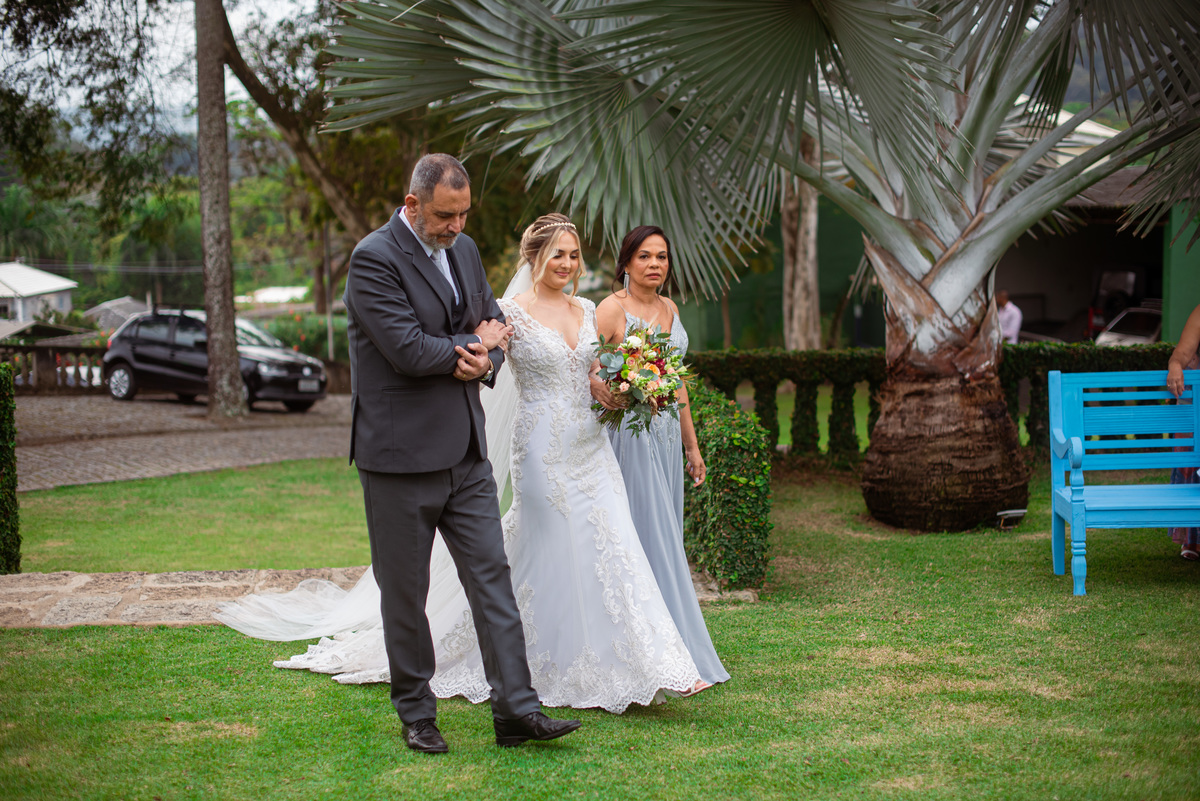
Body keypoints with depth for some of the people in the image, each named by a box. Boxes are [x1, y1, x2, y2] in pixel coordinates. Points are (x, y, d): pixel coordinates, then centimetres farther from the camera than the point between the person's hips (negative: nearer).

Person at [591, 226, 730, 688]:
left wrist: (692, 446, 20)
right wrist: (599, 386, -37)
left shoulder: (668, 309, 14)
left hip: (666, 436, 7)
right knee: (648, 541, -7)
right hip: (630, 436, -7)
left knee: (664, 541, 8)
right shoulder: (612, 308, -8)